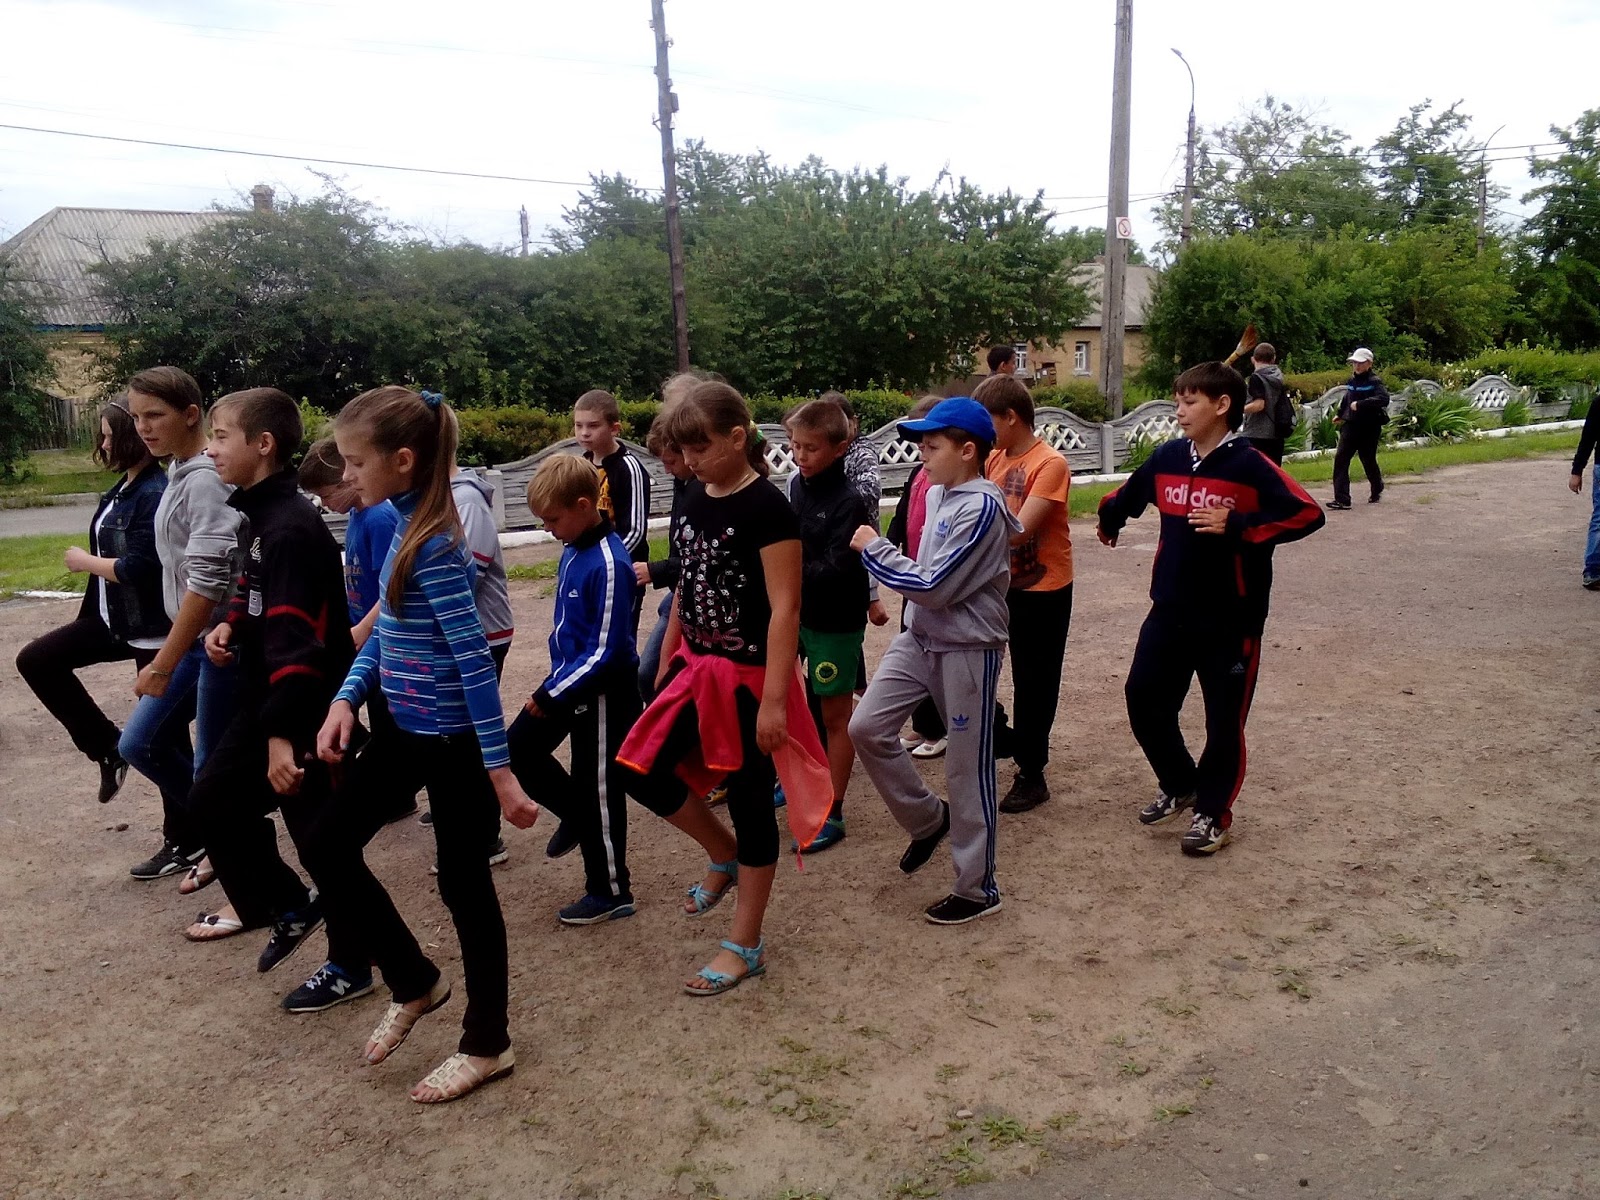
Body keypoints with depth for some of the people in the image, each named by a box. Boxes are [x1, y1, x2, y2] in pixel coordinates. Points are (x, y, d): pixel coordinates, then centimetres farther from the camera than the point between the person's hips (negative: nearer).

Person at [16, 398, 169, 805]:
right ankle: (107, 748, 17)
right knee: (35, 661, 12)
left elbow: (139, 568, -26)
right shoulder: (123, 488, 9)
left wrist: (85, 562, -11)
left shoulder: (156, 494, -21)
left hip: (152, 629, -10)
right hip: (112, 618, 10)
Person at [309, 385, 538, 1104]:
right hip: (404, 729, 9)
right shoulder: (405, 525, 5)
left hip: (453, 741, -9)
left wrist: (500, 772, -23)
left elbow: (474, 661, -24)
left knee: (463, 883, 5)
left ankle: (487, 1045, 24)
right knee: (327, 847, 13)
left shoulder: (435, 545, -22)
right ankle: (414, 984, 30)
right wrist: (346, 699, 2)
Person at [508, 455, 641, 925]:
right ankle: (576, 816, 34)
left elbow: (604, 652, -24)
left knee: (598, 789, 3)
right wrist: (552, 686, 15)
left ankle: (611, 893, 21)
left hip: (603, 692, -9)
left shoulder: (608, 565, -25)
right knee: (519, 747, 15)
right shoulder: (573, 550, 2)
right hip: (568, 677, 9)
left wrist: (552, 696, -18)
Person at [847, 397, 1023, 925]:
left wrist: (875, 548, -12)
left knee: (967, 768, 2)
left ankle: (977, 888, 18)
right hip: (919, 639, 8)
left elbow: (934, 586, -22)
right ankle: (927, 819, 22)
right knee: (867, 728, 1)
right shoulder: (937, 494, 8)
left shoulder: (982, 506, -19)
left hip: (968, 649, -8)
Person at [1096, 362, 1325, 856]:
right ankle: (1179, 785, 34)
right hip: (1170, 613, 5)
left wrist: (1237, 526, -25)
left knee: (1224, 721, 5)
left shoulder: (1249, 465, -14)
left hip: (1230, 620, -5)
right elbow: (1124, 498, 22)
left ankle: (1213, 814, 24)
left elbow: (1307, 514, -20)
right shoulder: (1166, 458, 3)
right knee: (1144, 701, 10)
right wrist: (1109, 522, 37)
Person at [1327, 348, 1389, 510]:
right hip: (1351, 425, 5)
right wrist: (1340, 414, 36)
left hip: (1369, 428, -5)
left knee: (1368, 460, 8)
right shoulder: (1352, 380, 9)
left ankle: (1377, 490, 38)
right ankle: (1341, 499, -14)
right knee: (1341, 458, -10)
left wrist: (1360, 404, -32)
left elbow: (1384, 398, -27)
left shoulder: (1374, 382, -10)